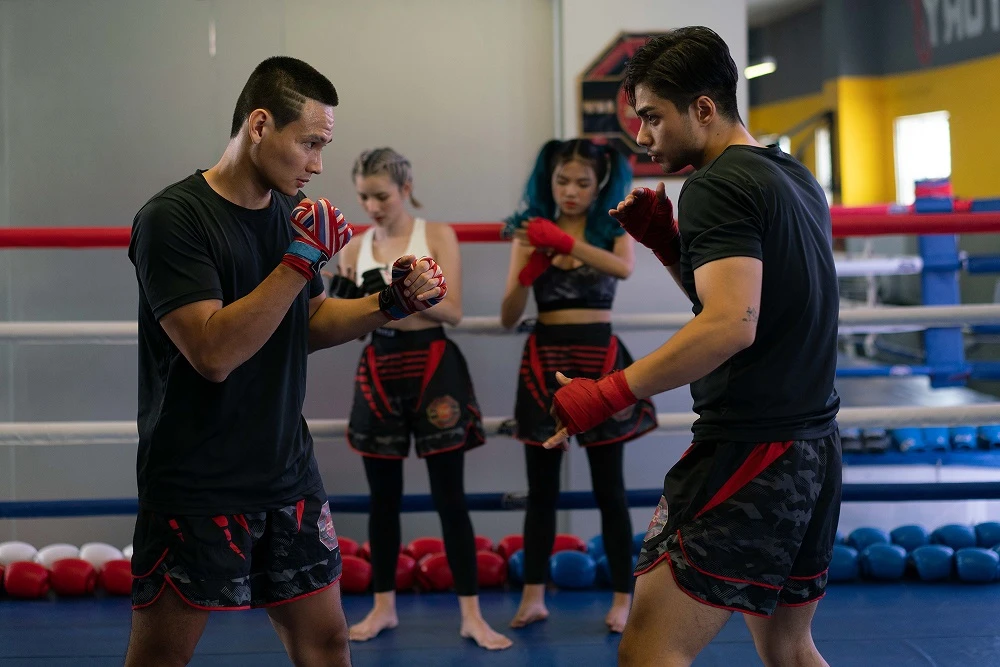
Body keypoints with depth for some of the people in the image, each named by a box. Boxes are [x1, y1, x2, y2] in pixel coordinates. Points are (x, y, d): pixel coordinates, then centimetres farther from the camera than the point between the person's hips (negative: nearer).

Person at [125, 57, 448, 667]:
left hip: (287, 474, 7)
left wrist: (391, 304, 2)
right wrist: (302, 258, -25)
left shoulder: (290, 212, 7)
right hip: (197, 487, -7)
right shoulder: (173, 218, -16)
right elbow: (214, 353, -25)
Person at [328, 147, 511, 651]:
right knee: (383, 497, 9)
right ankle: (384, 606, 21)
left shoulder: (437, 236, -2)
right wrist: (348, 305, -13)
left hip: (433, 367, -3)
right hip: (379, 369, 3)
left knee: (449, 496, -2)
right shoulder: (356, 249, 6)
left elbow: (452, 310, -10)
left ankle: (471, 615, 3)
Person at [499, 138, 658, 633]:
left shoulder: (613, 229, 1)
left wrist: (564, 241, -32)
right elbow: (508, 318, -3)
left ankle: (622, 599, 9)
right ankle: (533, 595, 11)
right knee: (541, 486, 6)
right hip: (544, 361, 2)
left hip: (598, 358, -1)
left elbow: (624, 268, -24)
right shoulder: (530, 232, 3)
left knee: (608, 486, 3)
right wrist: (529, 271, -21)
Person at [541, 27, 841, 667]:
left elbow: (732, 324, -26)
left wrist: (609, 393, -26)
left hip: (748, 451, -10)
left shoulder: (716, 186, -13)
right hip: (816, 448, 10)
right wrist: (667, 242, 11)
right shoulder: (796, 178, 16)